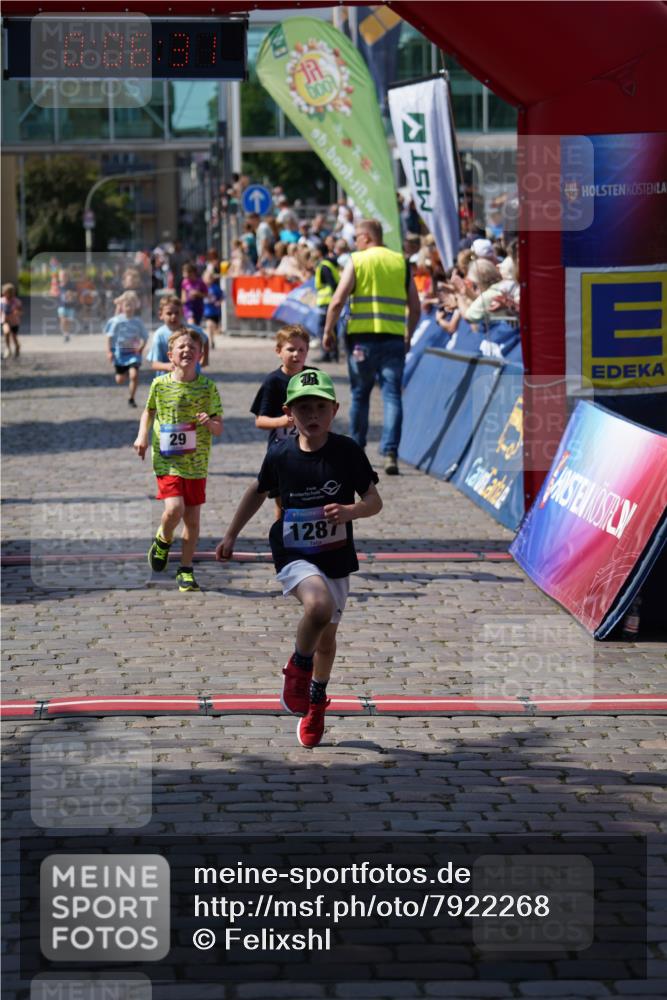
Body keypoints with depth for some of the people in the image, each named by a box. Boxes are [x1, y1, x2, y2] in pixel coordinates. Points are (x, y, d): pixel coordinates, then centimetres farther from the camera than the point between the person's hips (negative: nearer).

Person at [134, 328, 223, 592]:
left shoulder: (208, 387, -3)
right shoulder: (160, 384, -2)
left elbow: (219, 429, 1)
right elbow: (149, 411, 17)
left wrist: (210, 422, -21)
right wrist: (142, 435, 2)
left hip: (196, 463, 2)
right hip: (167, 460, -2)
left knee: (192, 518, 6)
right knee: (174, 509, -20)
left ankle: (186, 570, 22)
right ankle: (163, 541, 14)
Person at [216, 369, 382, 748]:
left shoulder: (347, 451, -10)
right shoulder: (280, 454, -7)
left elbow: (375, 500, -7)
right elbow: (258, 492, 12)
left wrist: (350, 511, -30)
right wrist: (231, 535, 18)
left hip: (336, 556, 2)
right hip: (294, 554, -2)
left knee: (327, 635, 15)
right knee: (319, 606, -32)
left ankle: (316, 702, 42)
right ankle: (298, 668, -4)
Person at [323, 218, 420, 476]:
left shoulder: (356, 261, 0)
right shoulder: (401, 262, 10)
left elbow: (337, 301, -8)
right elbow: (415, 307, 10)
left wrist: (328, 331, 3)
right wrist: (408, 337, 22)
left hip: (362, 338, -1)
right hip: (394, 338, 1)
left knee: (360, 395, 13)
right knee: (392, 395, -1)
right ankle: (390, 452, -14)